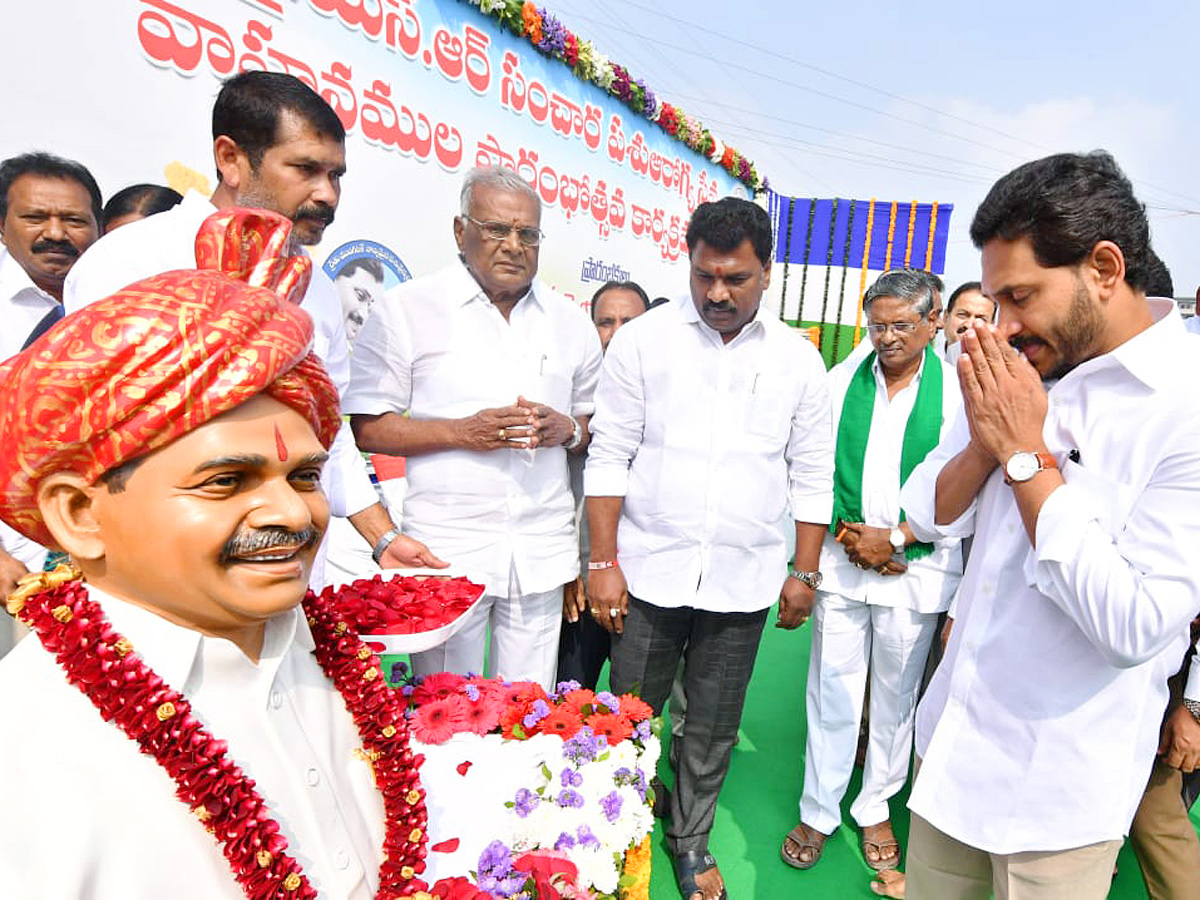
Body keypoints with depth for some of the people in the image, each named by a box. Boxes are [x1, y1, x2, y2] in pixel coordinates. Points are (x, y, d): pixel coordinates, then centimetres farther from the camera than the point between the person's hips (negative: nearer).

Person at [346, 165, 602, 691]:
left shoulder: (570, 322, 12)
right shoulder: (408, 308, 0)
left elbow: (596, 426, 17)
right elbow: (367, 428, -3)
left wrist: (566, 430, -6)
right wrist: (462, 432, -15)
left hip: (542, 547, 3)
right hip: (447, 545, -3)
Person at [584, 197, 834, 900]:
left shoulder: (798, 359, 3)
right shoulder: (643, 340, -2)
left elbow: (812, 475, 7)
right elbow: (610, 456, -3)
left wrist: (805, 573, 6)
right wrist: (604, 562, -6)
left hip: (744, 580, 1)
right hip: (649, 572, -1)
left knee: (714, 728, 15)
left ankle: (691, 840, 39)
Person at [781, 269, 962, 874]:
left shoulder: (957, 389, -3)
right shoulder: (841, 381, 3)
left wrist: (895, 538, -11)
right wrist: (847, 532, -7)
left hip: (915, 570, -1)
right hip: (840, 560, 1)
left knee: (895, 697, 14)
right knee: (832, 690, 8)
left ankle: (875, 809, 35)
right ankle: (819, 811, 26)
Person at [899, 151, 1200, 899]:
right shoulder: (1022, 374, -1)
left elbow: (1136, 626, -26)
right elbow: (928, 516, 1)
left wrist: (1024, 453, -23)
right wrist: (986, 437, -18)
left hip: (1060, 782, -5)